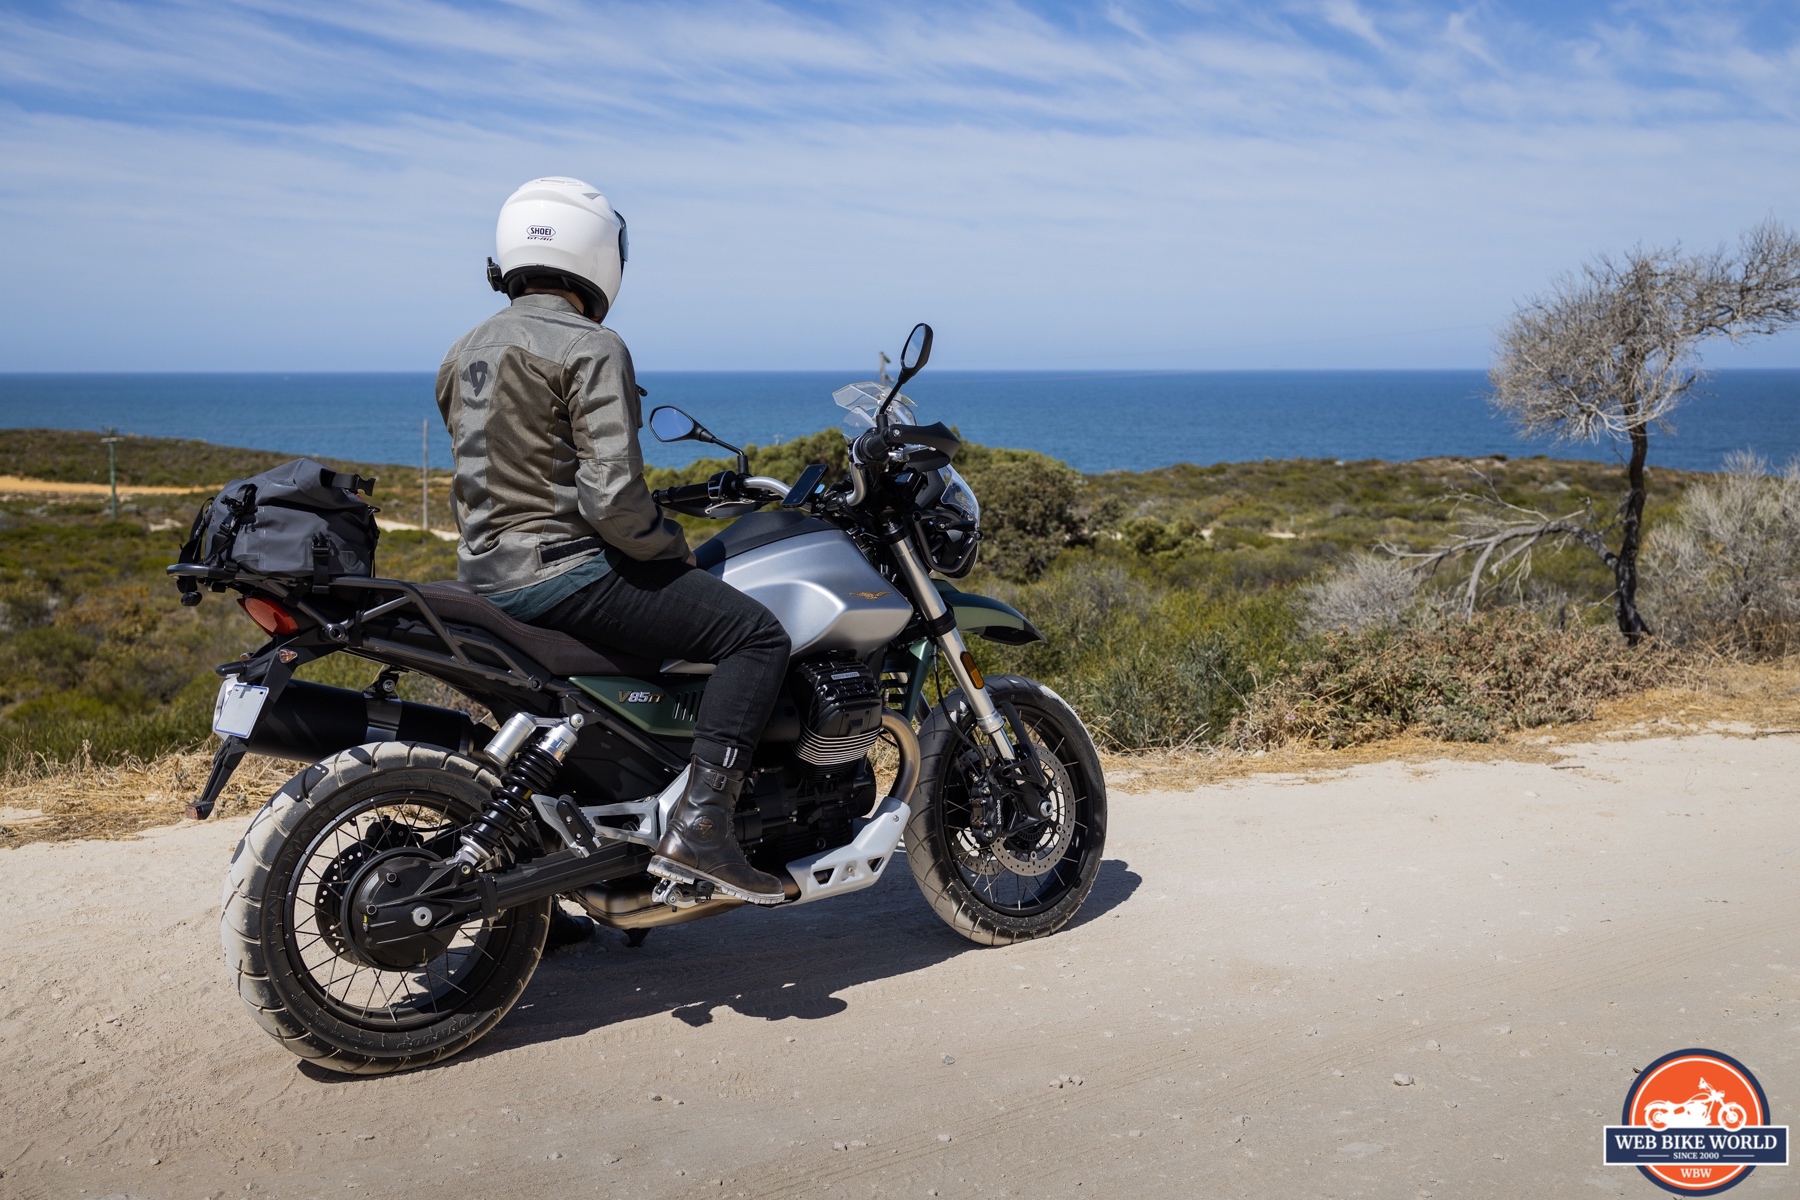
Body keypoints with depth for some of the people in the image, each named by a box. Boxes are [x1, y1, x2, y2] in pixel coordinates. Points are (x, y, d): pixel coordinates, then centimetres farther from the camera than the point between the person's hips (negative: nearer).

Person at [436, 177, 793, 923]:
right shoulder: (590, 349, -11)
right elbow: (611, 496, -22)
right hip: (563, 572, -9)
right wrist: (672, 548, -3)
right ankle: (698, 826, -20)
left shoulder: (466, 355, 16)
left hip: (486, 575, 10)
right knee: (756, 635, -10)